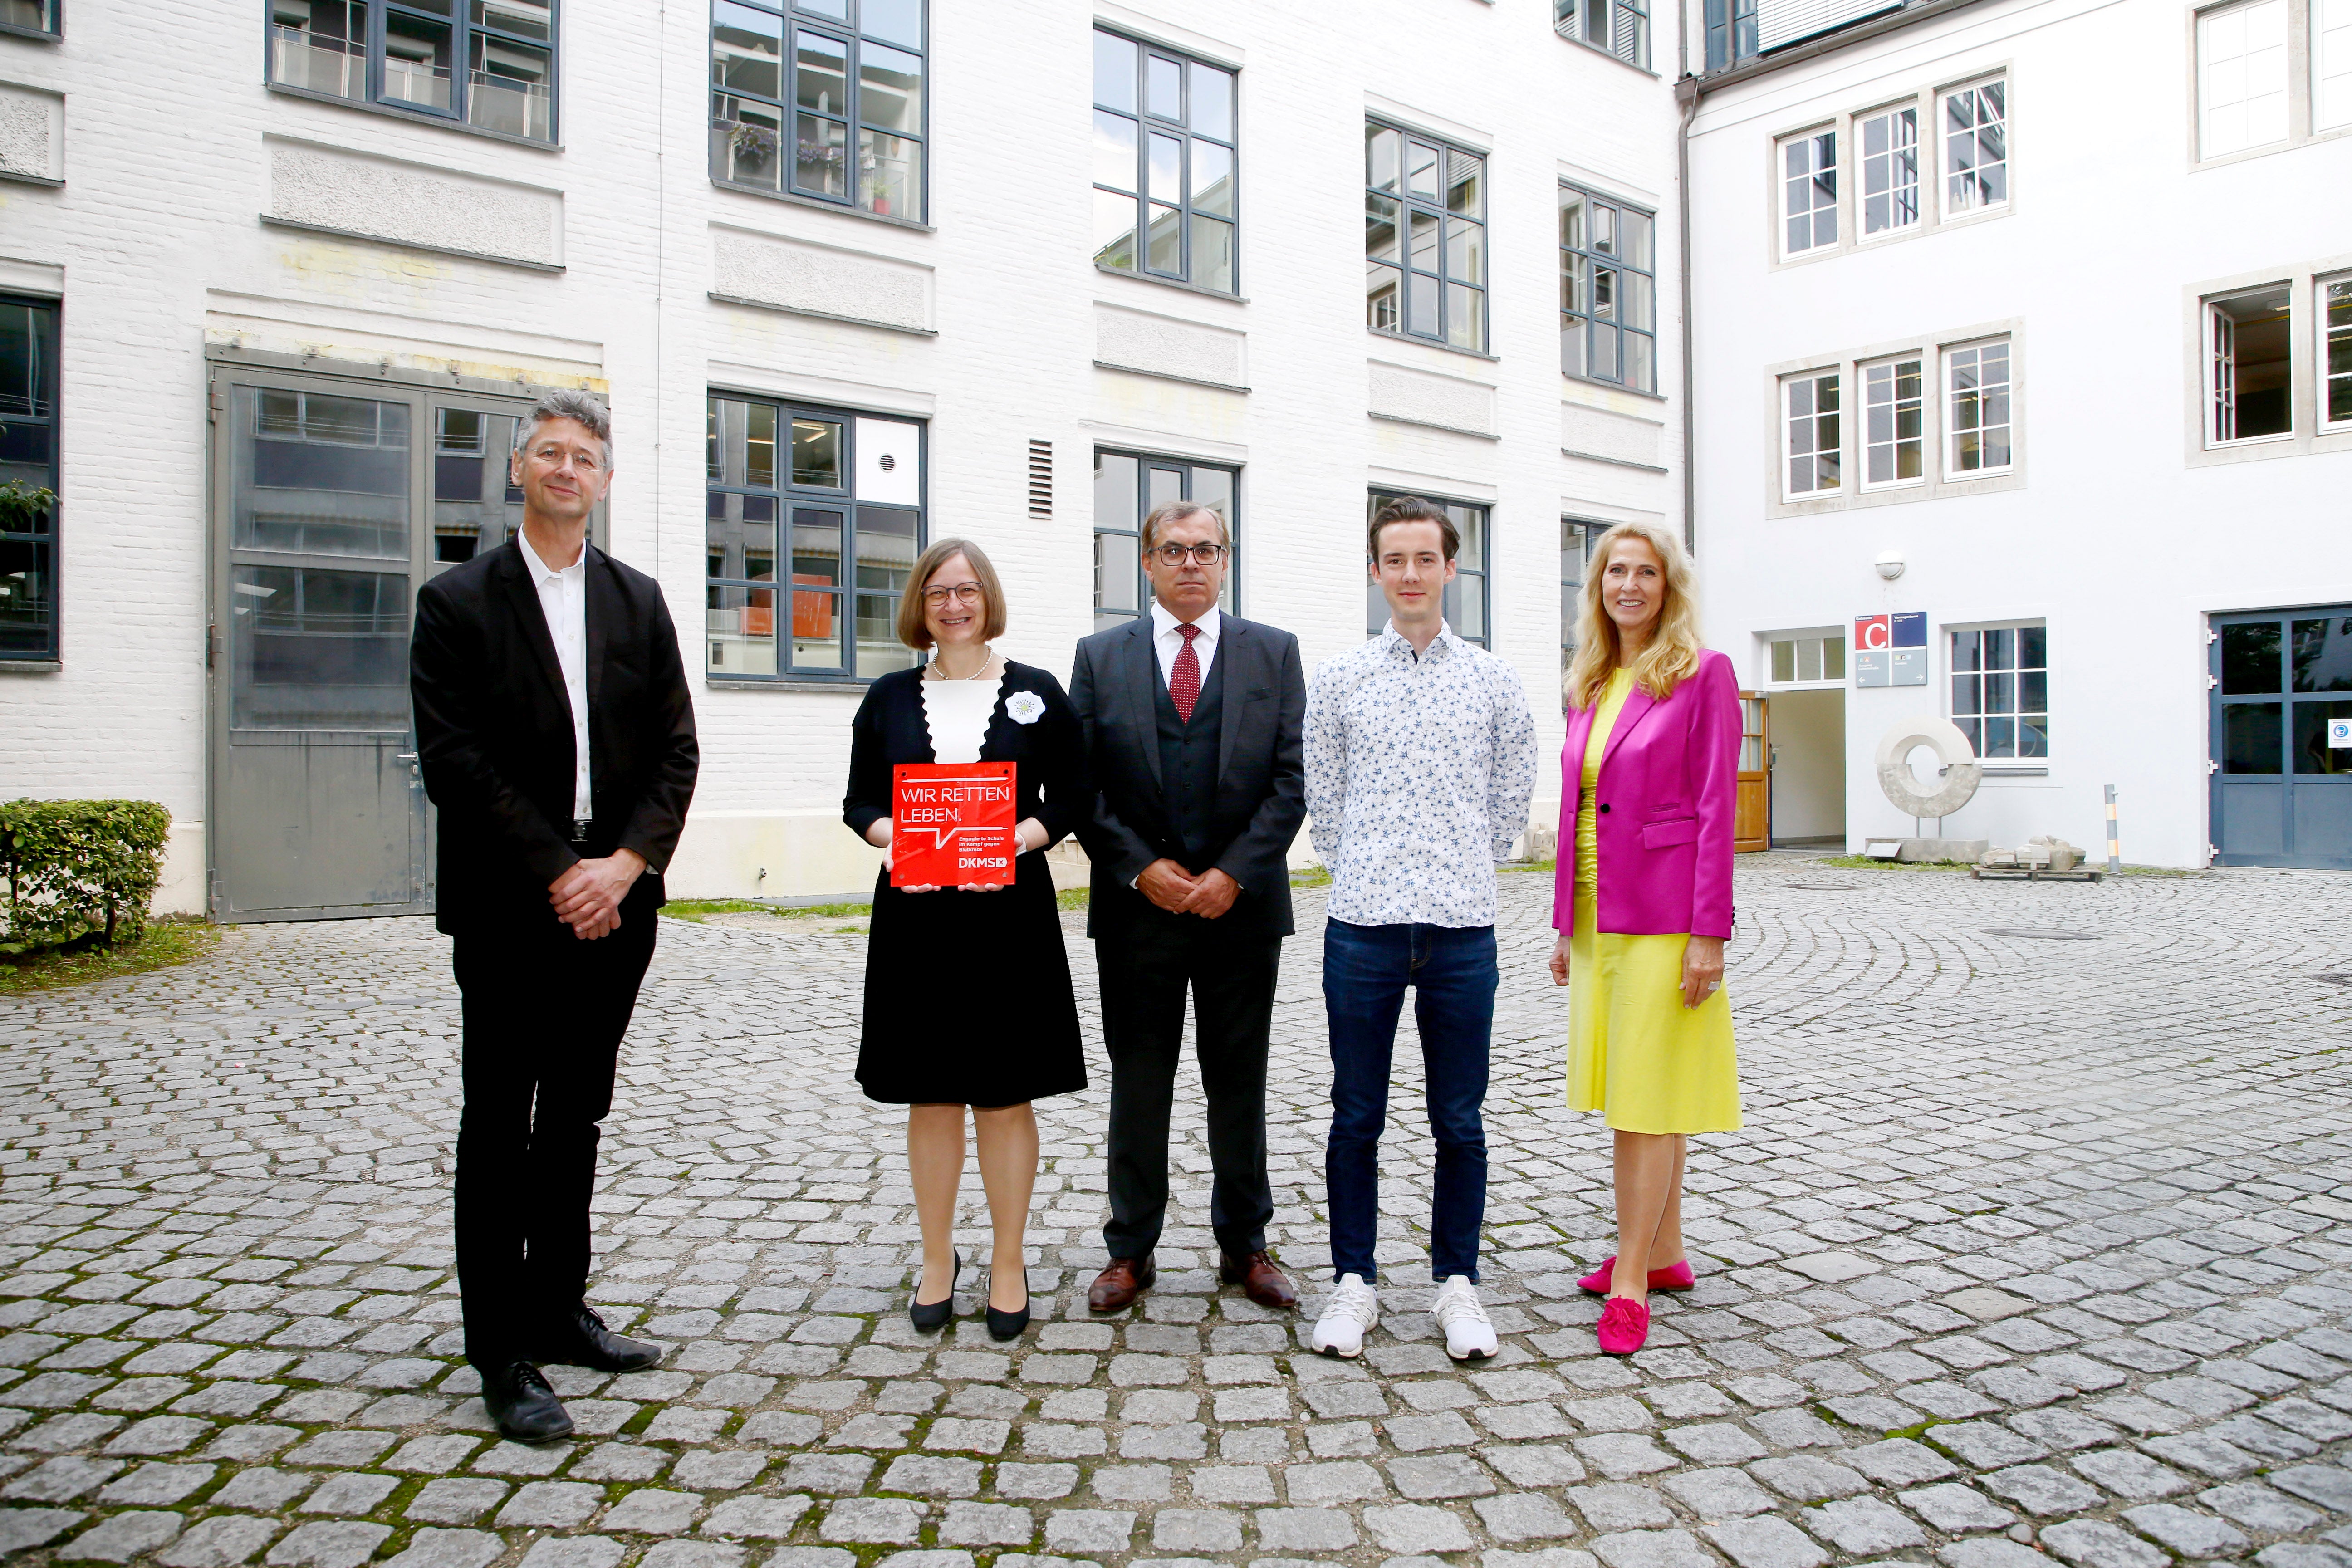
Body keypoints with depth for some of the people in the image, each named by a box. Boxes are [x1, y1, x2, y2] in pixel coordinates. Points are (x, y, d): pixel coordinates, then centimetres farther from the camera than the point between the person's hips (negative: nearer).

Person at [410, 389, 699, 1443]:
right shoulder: (458, 602, -1)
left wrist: (627, 862, -9)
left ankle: (558, 1312, 29)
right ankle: (503, 1357, 13)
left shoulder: (639, 601, 11)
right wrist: (558, 872, -15)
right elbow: (453, 761, -9)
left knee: (575, 1120, 15)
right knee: (499, 1132, 4)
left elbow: (676, 752, 5)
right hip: (508, 910, -4)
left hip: (612, 906, 4)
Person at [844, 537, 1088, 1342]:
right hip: (916, 915, 2)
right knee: (931, 1093, 9)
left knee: (1006, 1094, 5)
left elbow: (1071, 797, 3)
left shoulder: (1036, 693, 4)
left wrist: (1018, 839, -15)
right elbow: (858, 800, 9)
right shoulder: (890, 696, 8)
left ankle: (1008, 1262, 18)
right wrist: (889, 835, -13)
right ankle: (937, 1259, 24)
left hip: (1010, 909, -1)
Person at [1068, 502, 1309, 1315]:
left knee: (1239, 1082, 10)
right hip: (1137, 905, 0)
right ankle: (1130, 1250, 22)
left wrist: (1233, 874, -10)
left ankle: (1245, 1244, 25)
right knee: (1138, 1082, 9)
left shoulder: (1274, 652, 5)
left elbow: (1291, 780, 0)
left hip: (1242, 903, 0)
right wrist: (1142, 868, -10)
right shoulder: (1100, 655, 6)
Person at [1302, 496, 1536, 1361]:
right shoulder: (1338, 680, 4)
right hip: (1363, 928, 0)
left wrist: (1459, 876, 11)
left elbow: (1511, 800, 12)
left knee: (1459, 1122, 8)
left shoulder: (1494, 681, 5)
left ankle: (1457, 1284, 24)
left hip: (1462, 929, 0)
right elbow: (1323, 799, 10)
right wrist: (1367, 877, 9)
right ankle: (1354, 1282, 22)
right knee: (1356, 1117, 8)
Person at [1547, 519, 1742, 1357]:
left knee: (1649, 1091, -2)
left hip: (1664, 913, -7)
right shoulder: (1590, 687, 12)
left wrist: (1708, 933, -14)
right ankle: (1664, 1253, 27)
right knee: (1631, 1088, 14)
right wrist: (1565, 923, 13)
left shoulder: (1703, 673, -6)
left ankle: (1630, 1279, 7)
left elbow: (1715, 809, -10)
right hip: (1599, 915, 7)